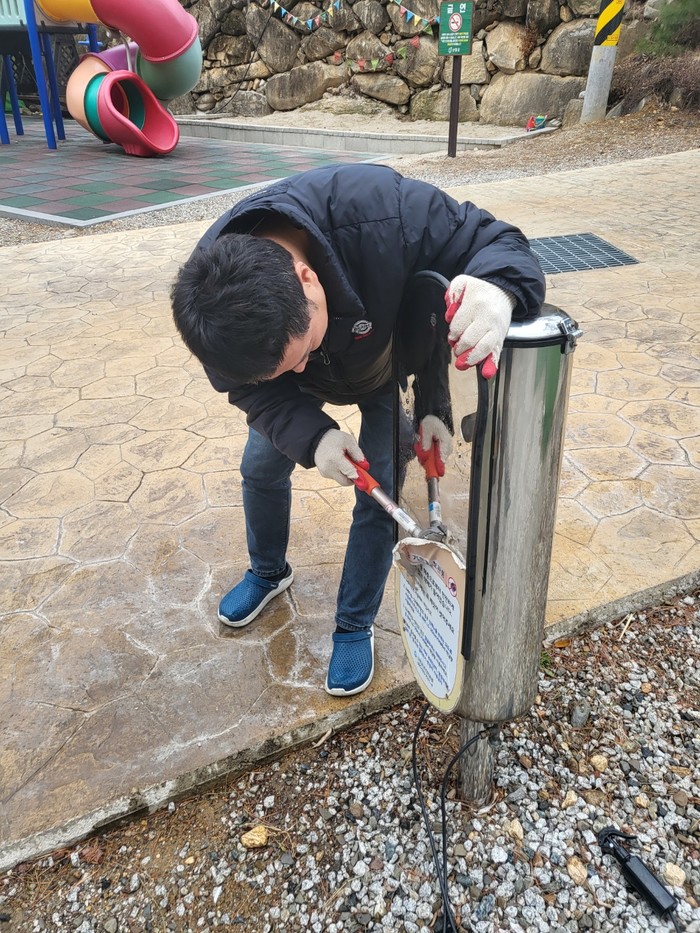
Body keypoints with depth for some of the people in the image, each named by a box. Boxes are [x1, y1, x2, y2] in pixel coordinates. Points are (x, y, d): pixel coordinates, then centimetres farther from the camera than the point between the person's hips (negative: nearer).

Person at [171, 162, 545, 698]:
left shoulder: (384, 211, -48)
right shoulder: (212, 298, -35)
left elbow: (494, 242, -34)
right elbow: (254, 390, -20)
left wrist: (497, 290, -59)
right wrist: (312, 438, -40)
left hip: (389, 370, -2)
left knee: (379, 494, -4)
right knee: (261, 468, 12)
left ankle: (355, 627, 21)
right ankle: (268, 573, 44)